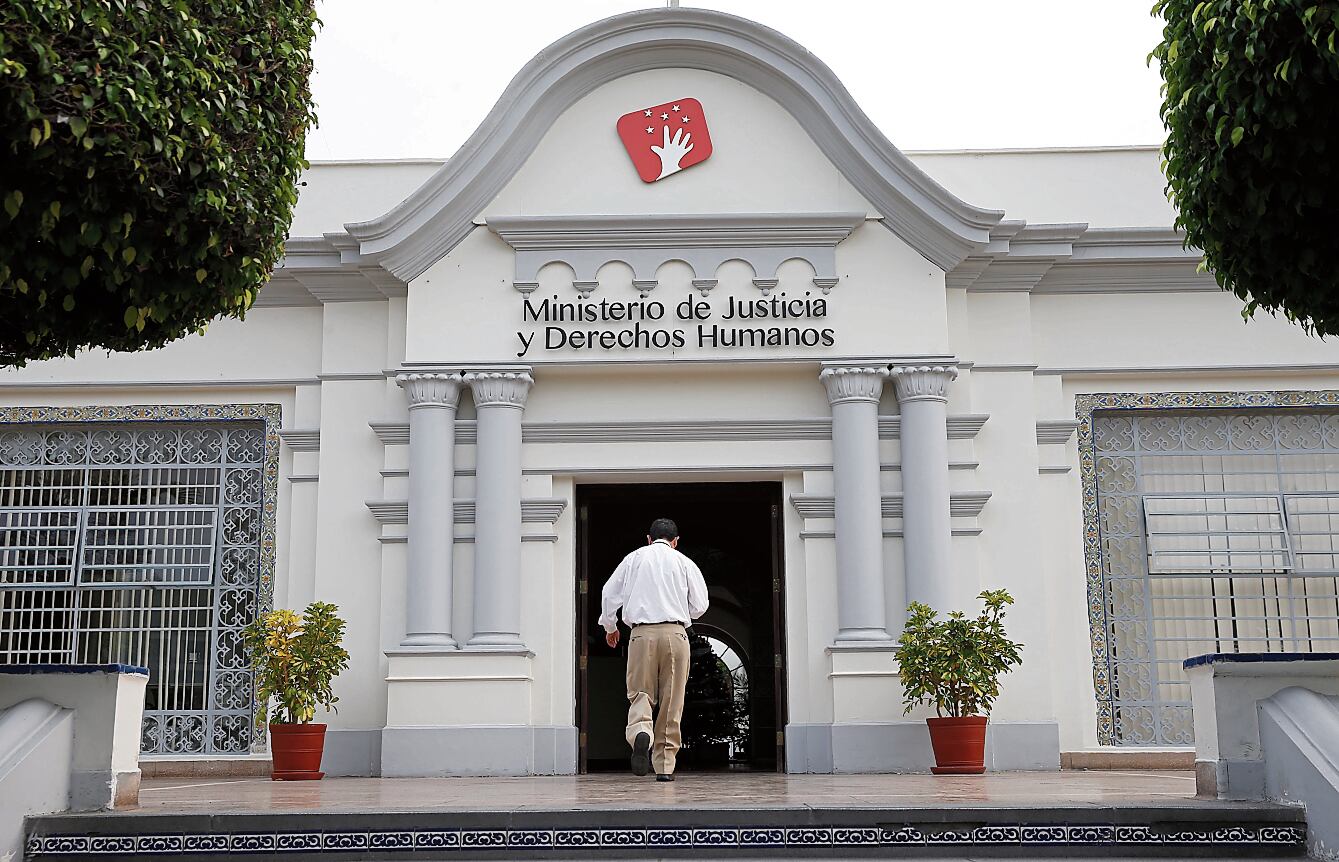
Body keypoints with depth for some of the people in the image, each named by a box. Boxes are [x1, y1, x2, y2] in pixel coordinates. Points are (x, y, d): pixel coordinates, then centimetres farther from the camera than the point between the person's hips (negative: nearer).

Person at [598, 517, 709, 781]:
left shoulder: (634, 558, 11)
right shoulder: (684, 563, 9)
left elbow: (609, 594, 13)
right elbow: (700, 605, 9)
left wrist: (610, 626, 28)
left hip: (642, 633, 0)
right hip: (675, 633, 0)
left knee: (640, 694, 5)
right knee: (671, 700, 5)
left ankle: (640, 732, -28)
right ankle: (665, 766, 6)